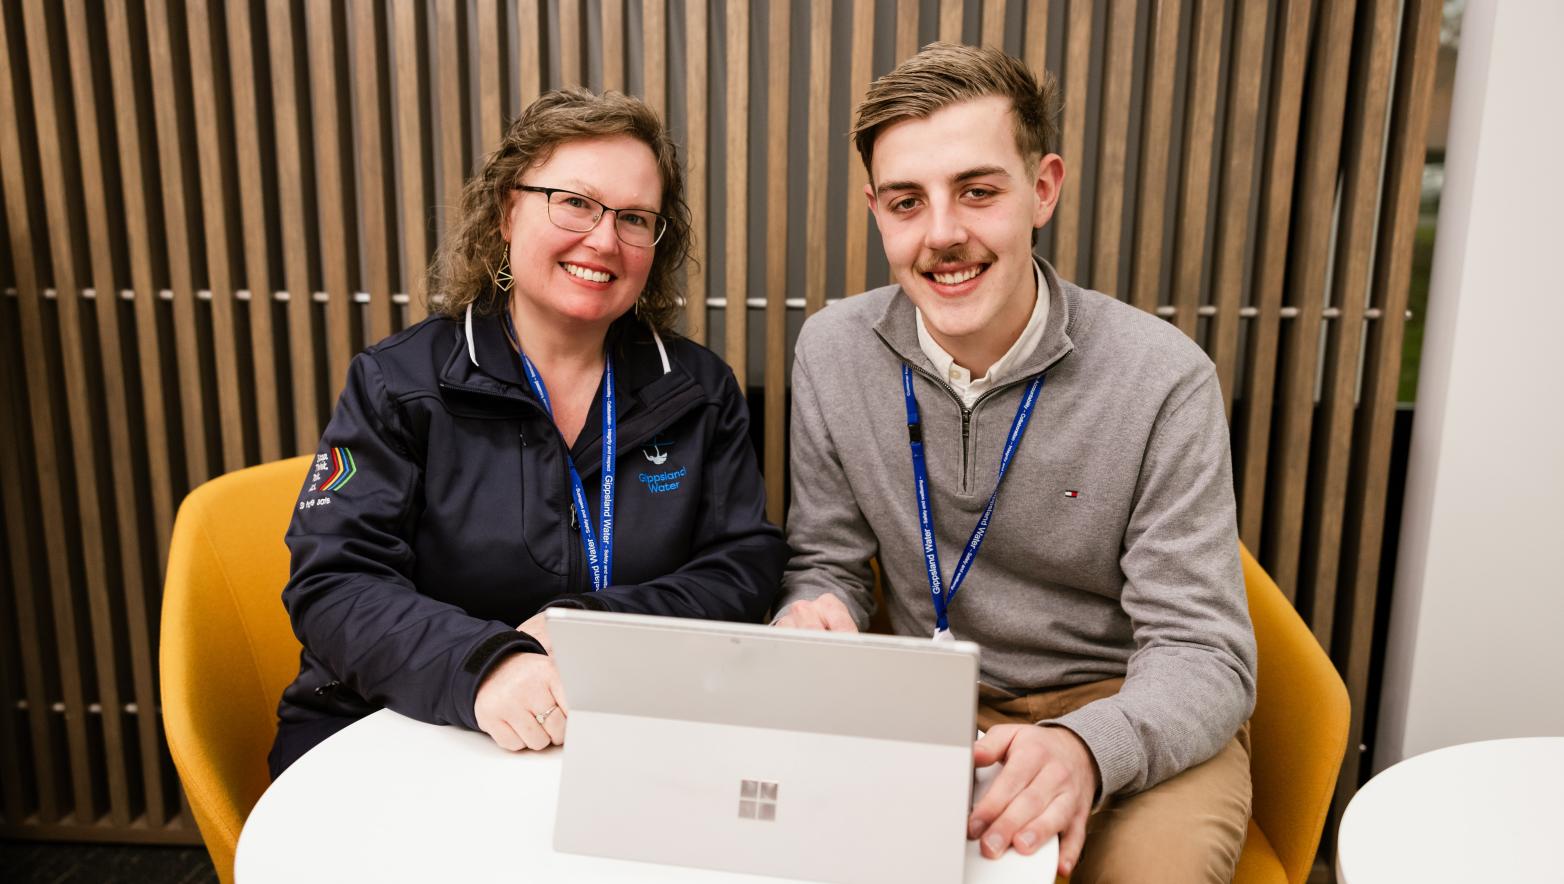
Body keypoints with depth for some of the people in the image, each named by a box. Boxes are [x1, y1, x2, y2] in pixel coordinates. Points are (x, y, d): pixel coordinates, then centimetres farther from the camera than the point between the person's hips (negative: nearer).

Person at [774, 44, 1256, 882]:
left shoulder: (1163, 379, -16)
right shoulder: (832, 351, -7)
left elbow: (1203, 653, -16)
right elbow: (828, 562, 3)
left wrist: (1084, 748, -37)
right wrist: (809, 621, -22)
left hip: (1136, 718, -2)